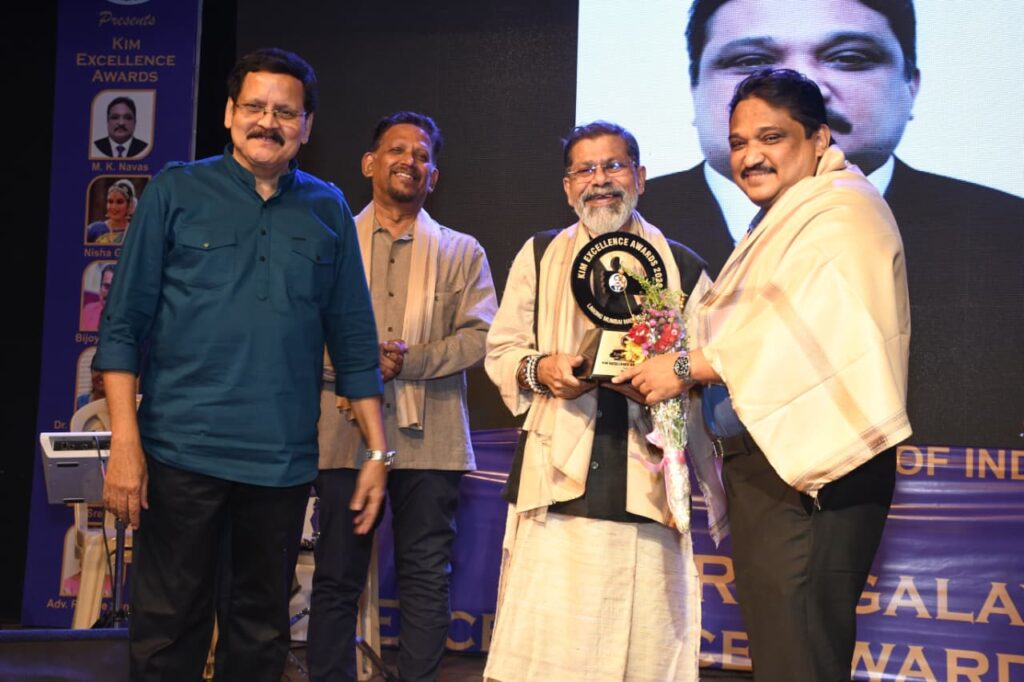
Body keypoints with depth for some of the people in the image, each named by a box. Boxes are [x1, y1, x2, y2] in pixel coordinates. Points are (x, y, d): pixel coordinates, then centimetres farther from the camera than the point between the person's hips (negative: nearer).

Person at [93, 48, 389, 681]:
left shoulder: (328, 210, 8)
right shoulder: (177, 192, 2)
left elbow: (353, 338, 9)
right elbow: (123, 323, -1)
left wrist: (378, 450, 5)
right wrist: (125, 443, -9)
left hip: (284, 460, 2)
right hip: (183, 453, -2)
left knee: (262, 629, 13)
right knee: (167, 629, 3)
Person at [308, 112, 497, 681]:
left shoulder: (461, 251, 13)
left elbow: (480, 335, 0)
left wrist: (408, 362, -12)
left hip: (428, 438, 0)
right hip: (346, 434, 0)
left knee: (427, 581, 3)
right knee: (337, 579, 4)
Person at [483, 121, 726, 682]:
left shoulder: (682, 267, 13)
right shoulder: (539, 257, 16)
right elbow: (501, 350, 14)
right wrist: (541, 368, -6)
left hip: (648, 486, 0)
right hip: (559, 484, 0)